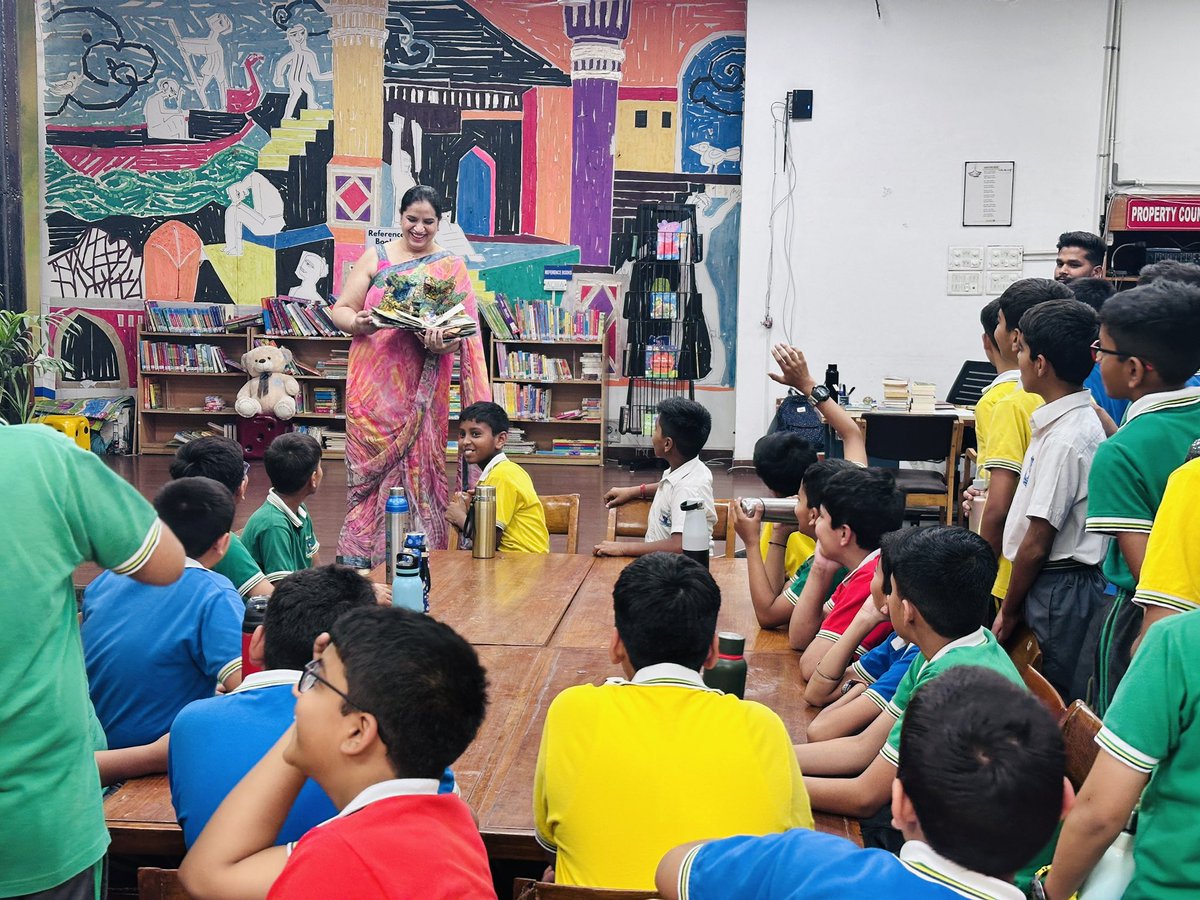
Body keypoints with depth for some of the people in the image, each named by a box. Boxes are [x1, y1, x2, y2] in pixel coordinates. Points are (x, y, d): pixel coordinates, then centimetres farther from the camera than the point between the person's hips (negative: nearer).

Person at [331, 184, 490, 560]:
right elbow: (340, 309, 5)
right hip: (373, 387, 0)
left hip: (421, 388, 0)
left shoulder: (452, 268, 6)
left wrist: (441, 344, -23)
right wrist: (356, 322, -18)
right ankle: (359, 554, 11)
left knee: (417, 469, 1)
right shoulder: (375, 257, 7)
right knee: (369, 467, 1)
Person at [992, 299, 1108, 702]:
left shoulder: (1066, 438, -22)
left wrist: (1008, 612, -8)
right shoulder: (1081, 419, 7)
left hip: (1058, 589, -9)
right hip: (1058, 582, 9)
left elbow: (1037, 543, -17)